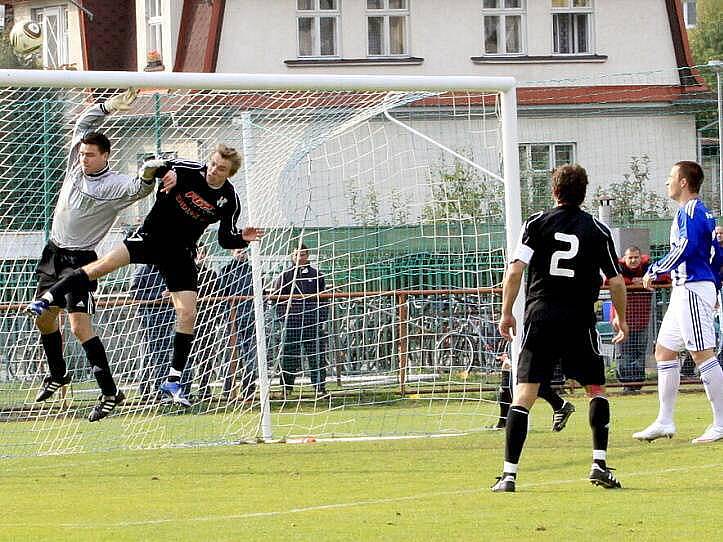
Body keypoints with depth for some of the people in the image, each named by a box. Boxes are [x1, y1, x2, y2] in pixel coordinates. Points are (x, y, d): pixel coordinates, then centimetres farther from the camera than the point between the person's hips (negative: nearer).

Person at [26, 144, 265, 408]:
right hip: (151, 235, -2)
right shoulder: (188, 170, -13)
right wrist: (166, 169, -34)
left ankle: (174, 380, 2)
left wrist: (242, 238, -16)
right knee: (104, 264, -24)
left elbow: (225, 238, 5)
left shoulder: (229, 200, -5)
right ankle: (47, 299, -19)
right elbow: (149, 167, -13)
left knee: (188, 314, -7)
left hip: (181, 252, 2)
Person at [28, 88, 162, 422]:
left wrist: (147, 176, -54)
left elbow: (139, 189, -34)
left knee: (79, 325, -17)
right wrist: (109, 107, -1)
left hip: (79, 260, -8)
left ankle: (110, 392, -14)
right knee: (44, 317, 16)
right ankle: (57, 375, 39)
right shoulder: (77, 165, 2)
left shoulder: (115, 185, -15)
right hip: (54, 252, 8)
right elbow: (84, 122, 11)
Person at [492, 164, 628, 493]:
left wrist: (506, 313, 4)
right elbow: (615, 281, 4)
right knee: (596, 390, 17)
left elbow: (515, 270, -5)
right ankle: (599, 464, 7)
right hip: (579, 322, 0)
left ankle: (509, 473, -9)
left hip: (540, 317, 0)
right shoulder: (598, 231, 4)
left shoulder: (536, 224, 3)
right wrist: (621, 318, 20)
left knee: (523, 394, -2)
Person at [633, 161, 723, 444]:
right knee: (664, 350, 13)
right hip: (685, 291, 11)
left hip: (693, 290, -11)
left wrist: (654, 270, -14)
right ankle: (664, 422, 14)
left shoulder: (690, 211, -12)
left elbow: (687, 247, -23)